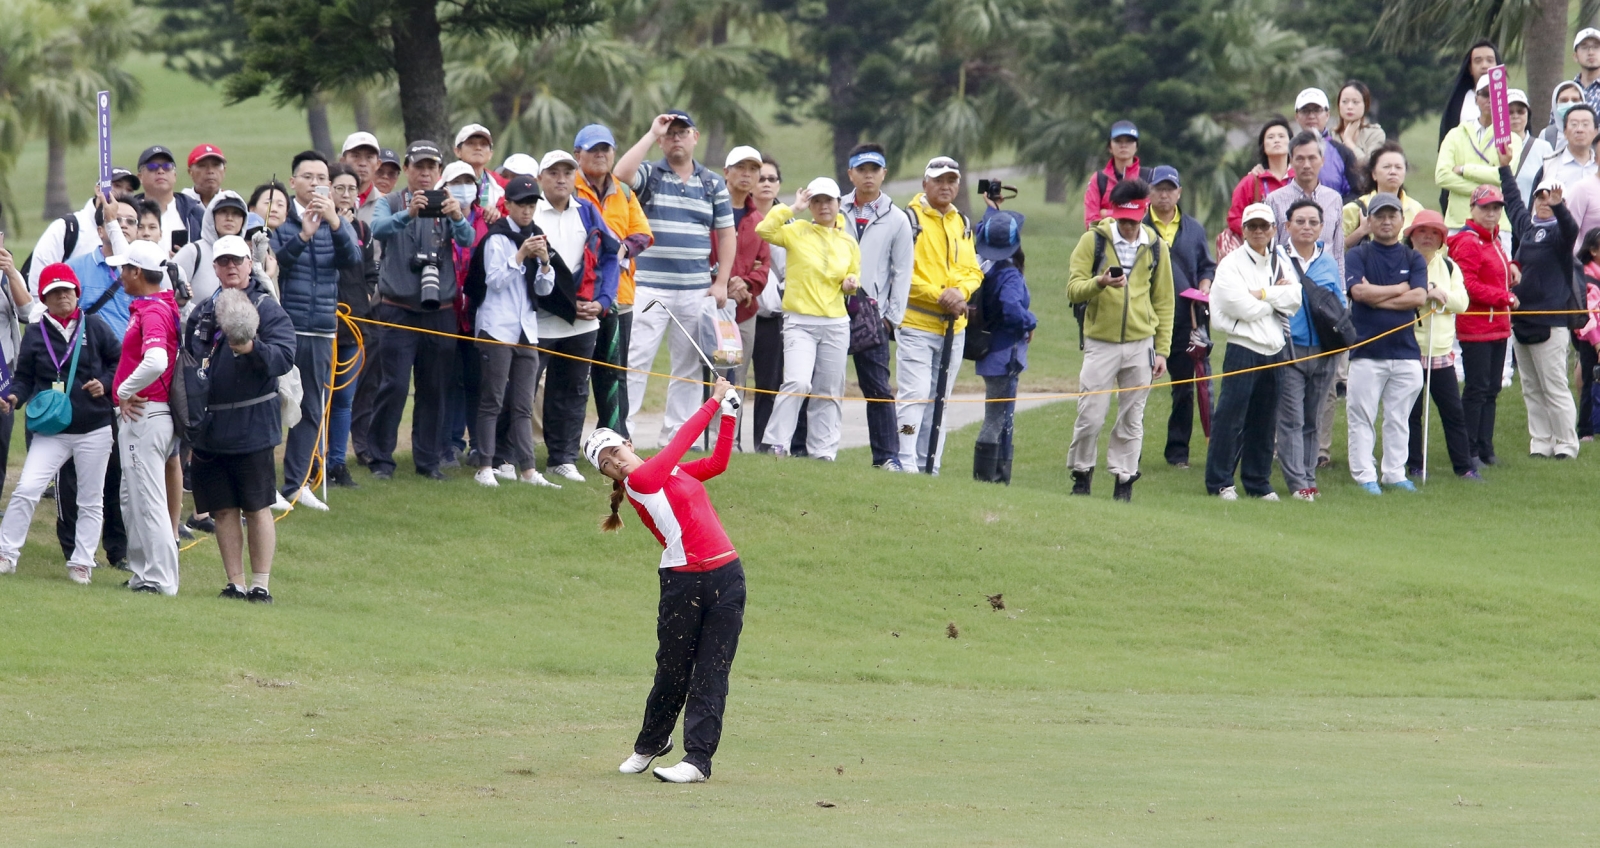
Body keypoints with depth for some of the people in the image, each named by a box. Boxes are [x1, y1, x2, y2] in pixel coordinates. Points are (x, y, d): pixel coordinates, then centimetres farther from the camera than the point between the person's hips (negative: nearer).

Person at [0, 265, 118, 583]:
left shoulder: (95, 328, 2)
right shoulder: (35, 334, 5)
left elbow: (120, 362, 8)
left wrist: (105, 383, -10)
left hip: (94, 431, 0)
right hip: (51, 433, 0)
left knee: (90, 500, 6)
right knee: (26, 490, -12)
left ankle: (81, 562, 16)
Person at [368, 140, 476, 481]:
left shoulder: (449, 206, 9)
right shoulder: (391, 203, 3)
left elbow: (468, 241, -9)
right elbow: (378, 229, -19)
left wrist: (458, 218, -31)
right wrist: (408, 214, -38)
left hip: (439, 310, 3)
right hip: (399, 309, -3)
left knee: (434, 388, 5)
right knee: (394, 385, -8)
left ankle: (429, 459, 13)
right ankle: (381, 458, -1)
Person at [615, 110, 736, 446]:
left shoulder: (713, 184, 12)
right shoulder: (649, 175, 3)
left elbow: (727, 234, 13)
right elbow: (621, 173, -20)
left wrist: (721, 282, 4)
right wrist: (652, 134, -14)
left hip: (696, 291, 3)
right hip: (650, 288, -3)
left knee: (689, 366, 6)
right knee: (637, 360, -8)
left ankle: (676, 434, 13)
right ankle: (622, 430, -7)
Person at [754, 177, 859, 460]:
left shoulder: (848, 243, 12)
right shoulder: (797, 231, 0)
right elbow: (765, 230, -17)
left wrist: (851, 284, 2)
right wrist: (792, 208, -12)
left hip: (836, 325, 4)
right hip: (800, 322, -4)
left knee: (829, 392, 7)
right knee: (797, 383, -19)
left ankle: (823, 449, 15)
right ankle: (776, 443, -11)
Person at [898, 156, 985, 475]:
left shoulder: (963, 224, 15)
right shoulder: (910, 218, -6)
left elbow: (974, 271, 15)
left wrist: (961, 291, -7)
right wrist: (939, 295, -17)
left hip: (953, 327, 7)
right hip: (916, 324, -7)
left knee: (939, 399, 10)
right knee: (914, 394, -14)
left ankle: (929, 466, 14)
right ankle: (906, 463, -15)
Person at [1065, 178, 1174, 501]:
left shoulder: (1156, 247, 6)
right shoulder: (1093, 241, -1)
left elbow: (1163, 302, 11)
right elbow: (1073, 289, -5)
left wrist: (1162, 350, 7)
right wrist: (1099, 284, -26)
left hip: (1141, 344, 2)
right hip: (1100, 342, -2)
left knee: (1131, 419, 4)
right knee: (1090, 416, -4)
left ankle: (1124, 480, 11)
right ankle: (1081, 475, 12)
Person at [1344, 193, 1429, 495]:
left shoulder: (1414, 259, 11)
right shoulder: (1358, 256, 4)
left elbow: (1419, 297, -4)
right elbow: (1359, 291, -13)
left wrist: (1377, 297, -8)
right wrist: (1401, 289, -4)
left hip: (1405, 350, 2)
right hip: (1366, 350, -2)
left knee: (1399, 418, 6)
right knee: (1362, 416, -3)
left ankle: (1395, 473, 13)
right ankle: (1365, 476, 2)